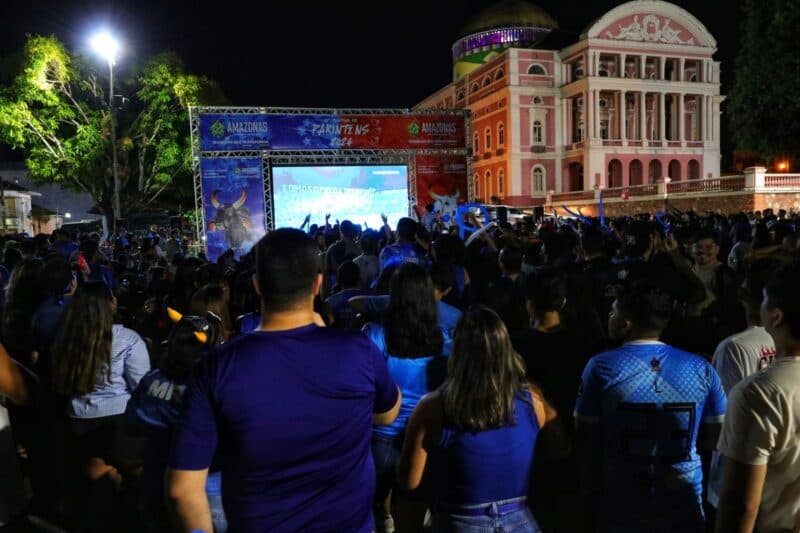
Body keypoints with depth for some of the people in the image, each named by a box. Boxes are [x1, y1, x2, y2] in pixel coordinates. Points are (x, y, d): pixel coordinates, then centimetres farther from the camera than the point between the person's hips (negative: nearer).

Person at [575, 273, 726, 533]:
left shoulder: (601, 368, -15)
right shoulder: (701, 369, -9)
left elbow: (586, 441, -9)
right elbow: (711, 438, 2)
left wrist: (589, 495, 4)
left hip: (620, 510, -1)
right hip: (683, 510, 2)